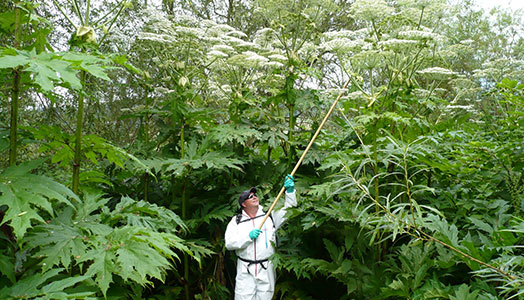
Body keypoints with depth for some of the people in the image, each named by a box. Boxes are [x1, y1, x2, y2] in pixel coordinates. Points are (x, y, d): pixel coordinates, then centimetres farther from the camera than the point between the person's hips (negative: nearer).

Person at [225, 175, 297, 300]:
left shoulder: (270, 216, 9)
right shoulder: (236, 221, 6)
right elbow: (229, 243, -2)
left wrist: (290, 190, -12)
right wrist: (248, 236, -14)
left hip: (266, 270, 1)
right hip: (246, 271, -1)